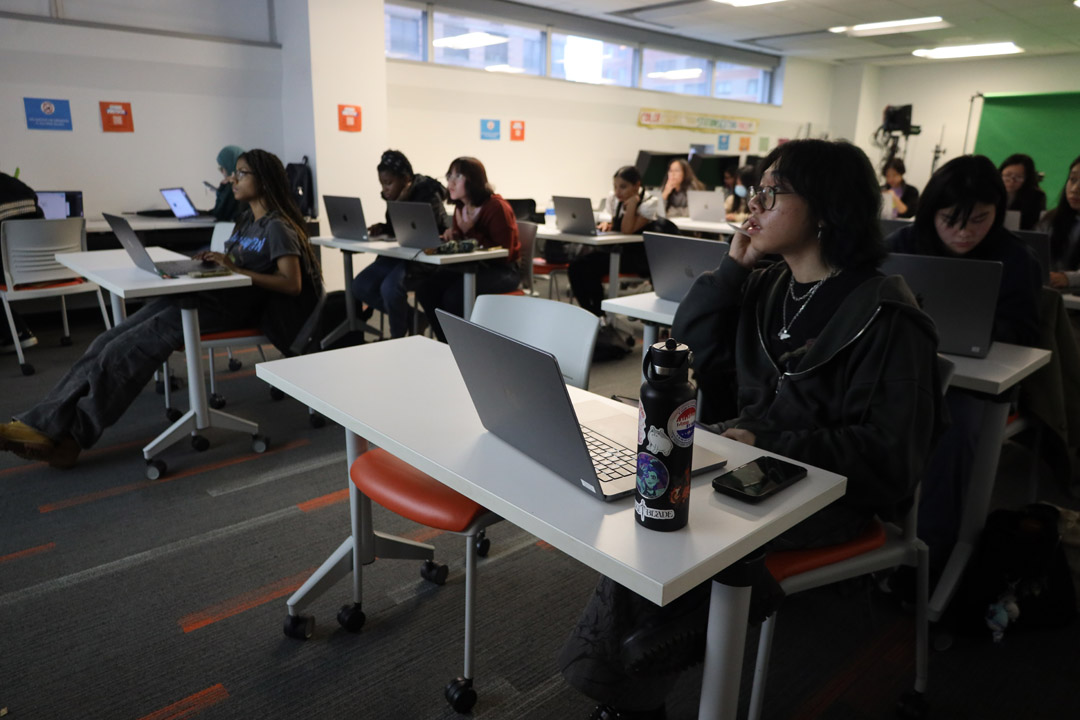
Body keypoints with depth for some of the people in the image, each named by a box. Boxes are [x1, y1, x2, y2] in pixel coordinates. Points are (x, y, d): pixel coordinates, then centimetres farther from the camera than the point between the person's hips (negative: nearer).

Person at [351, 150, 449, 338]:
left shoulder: (427, 194, -14)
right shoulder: (395, 196, 9)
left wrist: (400, 204, -19)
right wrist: (383, 228, -1)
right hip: (400, 254, 9)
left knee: (390, 287, -32)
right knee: (360, 286, -6)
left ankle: (398, 338, -6)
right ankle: (411, 319, 4)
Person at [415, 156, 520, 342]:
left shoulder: (496, 207, -15)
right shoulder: (461, 208, 9)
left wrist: (470, 232, -21)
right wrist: (452, 237, -6)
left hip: (502, 270, -8)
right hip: (472, 266, 8)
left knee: (454, 295, -30)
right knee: (426, 289, -12)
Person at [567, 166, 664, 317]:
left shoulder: (650, 202, -11)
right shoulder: (614, 198, 6)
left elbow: (627, 231, -22)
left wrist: (632, 201, -19)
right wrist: (606, 224, -1)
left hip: (640, 258, -7)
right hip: (619, 250, 7)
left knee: (589, 266, -27)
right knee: (576, 265, -18)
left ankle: (599, 312, -7)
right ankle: (589, 313, -7)